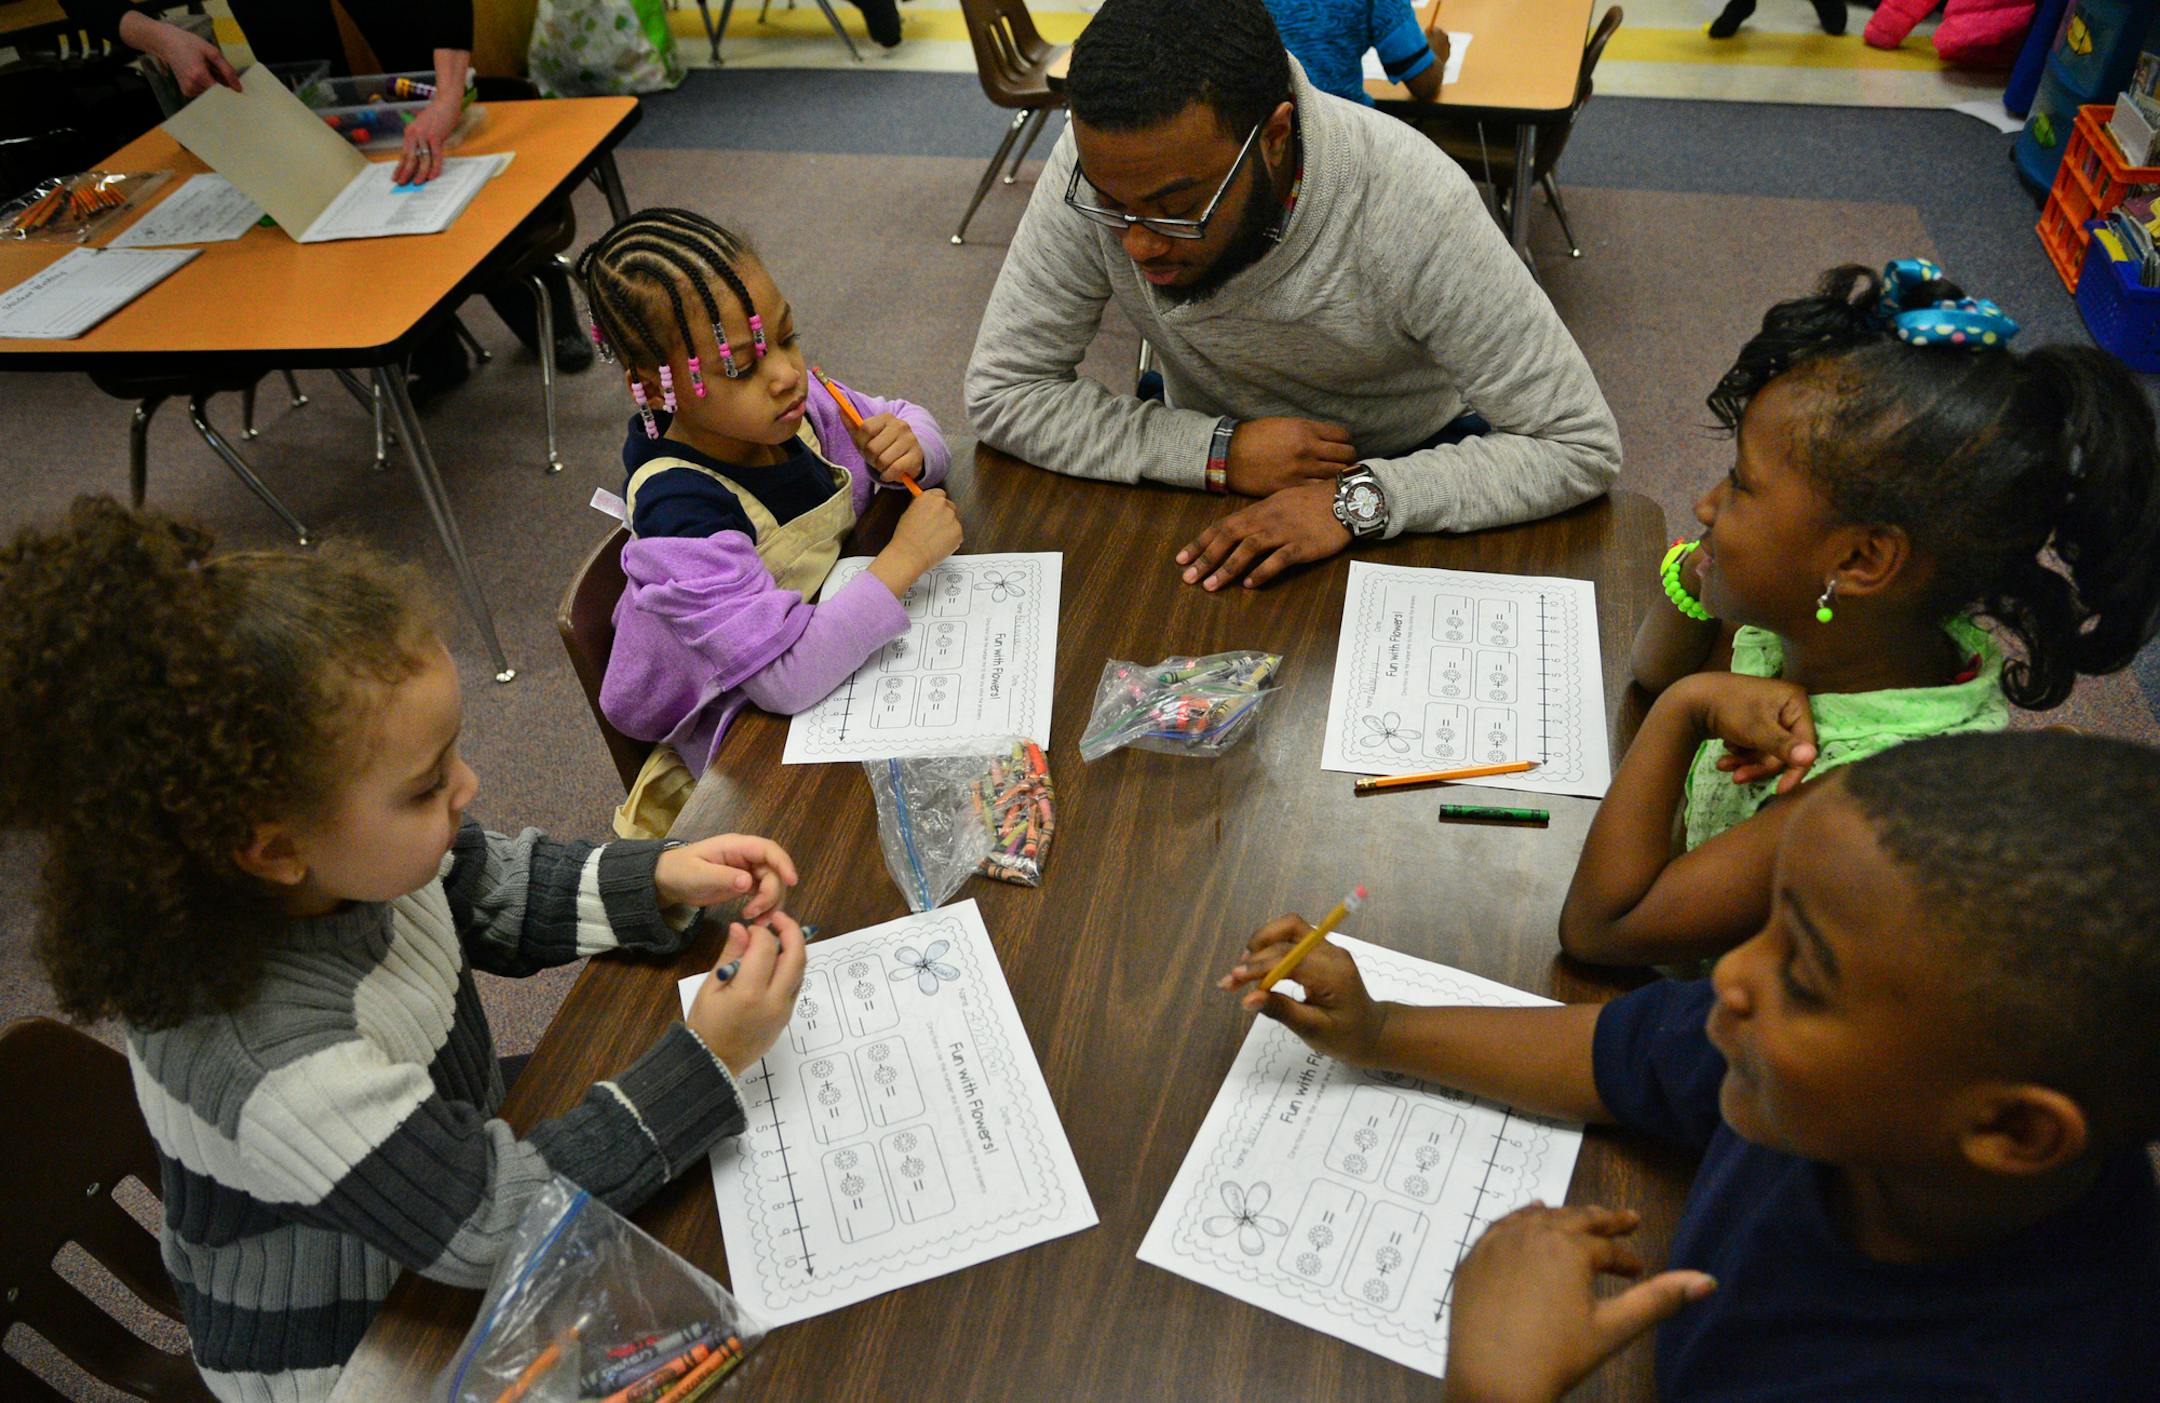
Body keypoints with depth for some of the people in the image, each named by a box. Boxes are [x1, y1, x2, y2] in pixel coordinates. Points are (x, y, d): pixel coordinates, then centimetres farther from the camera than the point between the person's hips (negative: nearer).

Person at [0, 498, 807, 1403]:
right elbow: (502, 1225, -30)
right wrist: (707, 1063, -31)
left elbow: (494, 894, 0)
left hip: (455, 1147, 7)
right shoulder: (279, 1070, -41)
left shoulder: (348, 855, -21)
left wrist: (658, 881, -15)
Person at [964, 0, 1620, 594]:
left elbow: (1582, 445, -25)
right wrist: (1218, 452, -27)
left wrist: (1357, 500, -37)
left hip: (1410, 459, -1)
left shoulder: (1413, 202, -31)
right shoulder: (1101, 168, -25)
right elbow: (1000, 390, -18)